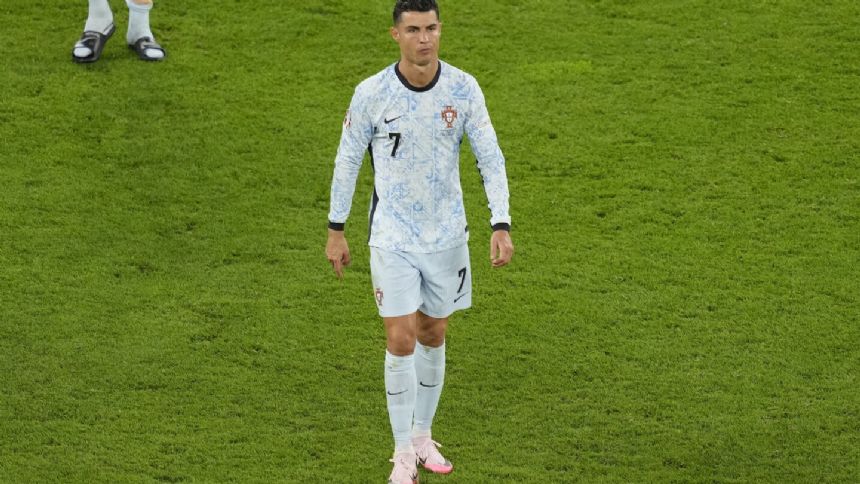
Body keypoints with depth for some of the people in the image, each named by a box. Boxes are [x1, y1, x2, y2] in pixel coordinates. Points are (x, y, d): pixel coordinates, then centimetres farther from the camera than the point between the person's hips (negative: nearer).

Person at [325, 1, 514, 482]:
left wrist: (501, 226, -13)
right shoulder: (372, 93, -13)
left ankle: (423, 436, 30)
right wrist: (336, 230, 3)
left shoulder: (463, 88, -8)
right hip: (392, 238, -2)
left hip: (447, 235, 2)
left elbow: (491, 158, -4)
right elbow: (347, 160, -1)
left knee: (433, 337, 12)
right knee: (401, 341, -6)